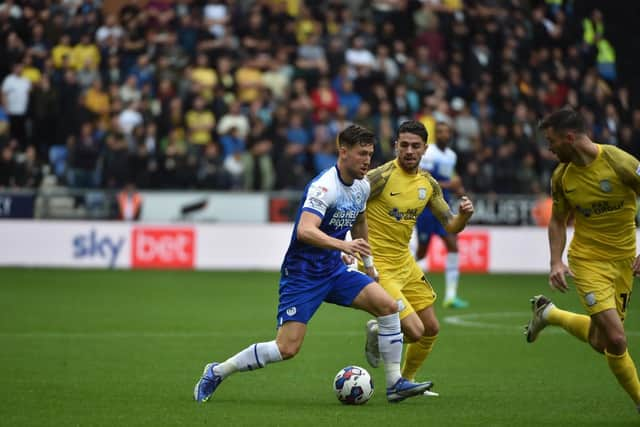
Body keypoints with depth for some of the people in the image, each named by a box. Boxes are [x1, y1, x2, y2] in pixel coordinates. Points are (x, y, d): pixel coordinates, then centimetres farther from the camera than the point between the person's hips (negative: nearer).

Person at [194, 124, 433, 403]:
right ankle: (217, 372, 5)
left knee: (388, 305, -10)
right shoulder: (325, 186, -22)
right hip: (302, 273, -8)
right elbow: (305, 231, -37)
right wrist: (343, 245, -49)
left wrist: (368, 262, 33)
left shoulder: (362, 186, 5)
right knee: (287, 348, -14)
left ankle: (395, 383, -1)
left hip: (334, 270, 8)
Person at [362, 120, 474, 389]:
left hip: (405, 261, 8)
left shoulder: (428, 183, 5)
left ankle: (406, 381, 36)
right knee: (414, 331, -16)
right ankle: (378, 332, 17)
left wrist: (464, 215, -11)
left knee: (431, 328, 14)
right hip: (379, 266, -8)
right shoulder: (382, 176, -18)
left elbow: (450, 226, 11)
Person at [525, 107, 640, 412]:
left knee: (600, 342, 9)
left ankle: (548, 313, 35)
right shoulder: (561, 177, -5)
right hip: (588, 260, 0)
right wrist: (556, 263, -3)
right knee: (615, 338, -16)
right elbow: (558, 221, 10)